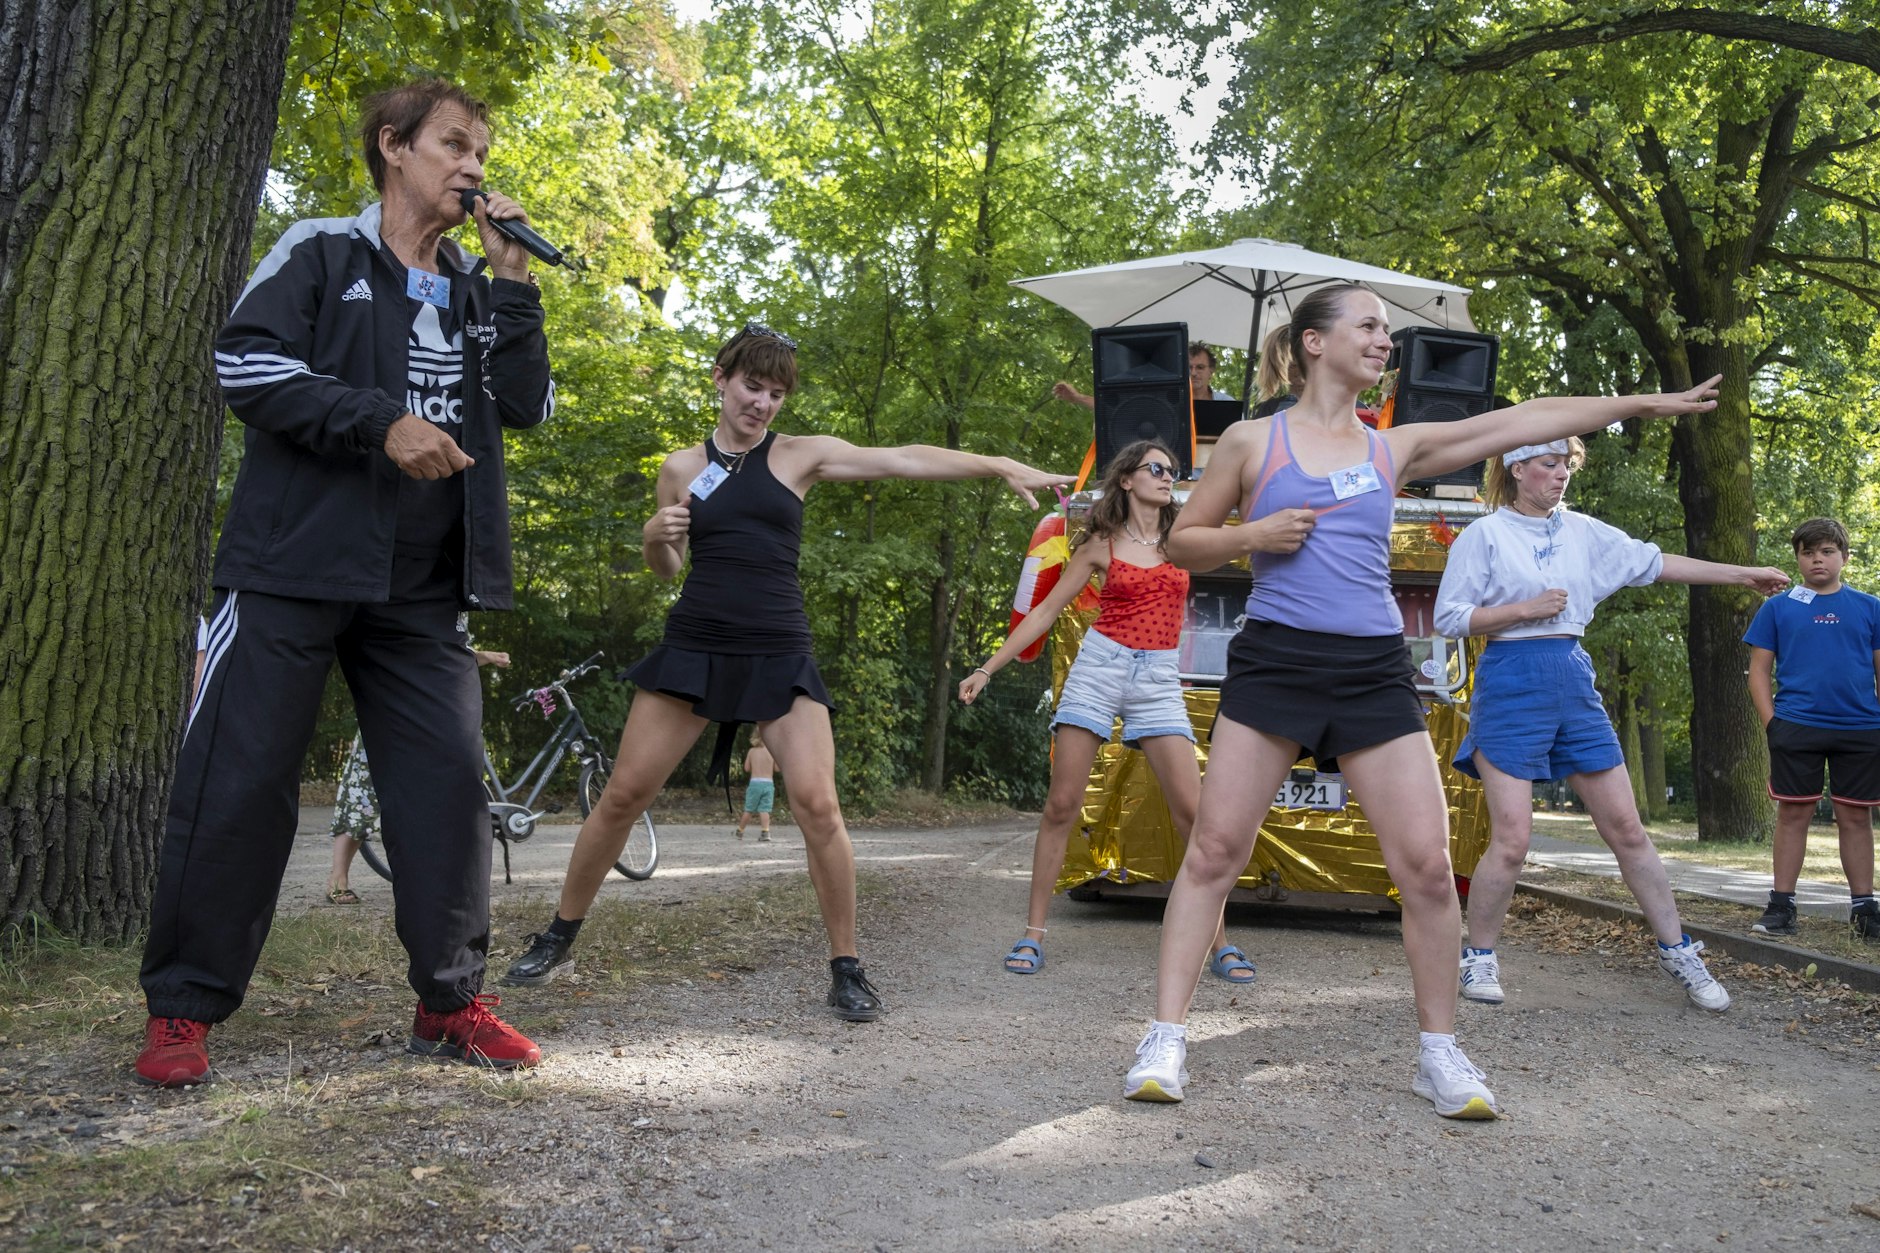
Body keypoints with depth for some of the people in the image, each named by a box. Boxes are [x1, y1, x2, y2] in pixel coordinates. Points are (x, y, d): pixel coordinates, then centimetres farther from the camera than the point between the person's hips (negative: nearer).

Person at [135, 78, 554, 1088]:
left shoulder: (472, 292, 17)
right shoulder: (322, 252, 4)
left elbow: (528, 407, 6)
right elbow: (244, 363, -8)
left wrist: (511, 278, 0)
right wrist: (382, 422, -17)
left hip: (423, 589, 5)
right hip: (297, 563, -4)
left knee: (448, 782, 0)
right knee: (238, 783, -4)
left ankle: (450, 1001, 9)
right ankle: (183, 1007, 8)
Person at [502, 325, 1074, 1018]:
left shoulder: (800, 455, 3)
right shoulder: (682, 468, 8)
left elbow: (906, 459, -5)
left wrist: (1004, 467, -13)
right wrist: (655, 534, -4)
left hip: (779, 656, -1)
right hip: (694, 647, 2)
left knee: (817, 806, -14)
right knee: (623, 795, 2)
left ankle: (846, 969, 1)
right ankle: (558, 939, 21)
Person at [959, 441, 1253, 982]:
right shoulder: (1100, 545, 6)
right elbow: (1045, 612, 8)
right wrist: (988, 669, 4)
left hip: (1158, 680, 1)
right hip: (1099, 667, -1)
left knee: (1192, 811, -7)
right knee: (1061, 806, -3)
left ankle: (1219, 943, 1)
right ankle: (1033, 933, 7)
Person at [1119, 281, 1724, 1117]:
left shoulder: (1394, 449, 13)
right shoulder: (1251, 441, 5)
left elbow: (1519, 423, 12)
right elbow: (1182, 544, 9)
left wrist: (1643, 403, 12)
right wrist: (1252, 535, -10)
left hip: (1373, 671, 3)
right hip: (1274, 661, -2)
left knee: (1427, 864, -2)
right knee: (1214, 850, -6)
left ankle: (1439, 1054, 13)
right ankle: (1165, 1039, 2)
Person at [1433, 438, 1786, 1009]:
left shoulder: (1583, 532, 12)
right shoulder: (1484, 535, -2)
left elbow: (1655, 564, 15)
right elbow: (1449, 618, -5)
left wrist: (1743, 574, 14)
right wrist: (1525, 609, -12)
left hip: (1573, 680, 5)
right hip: (1510, 682, -5)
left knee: (1626, 828, 6)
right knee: (1512, 839, -9)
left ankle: (1678, 951, 18)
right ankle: (1478, 957, 9)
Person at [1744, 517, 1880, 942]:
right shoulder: (1777, 608, 6)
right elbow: (1760, 669, 6)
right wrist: (1771, 722, -3)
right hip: (1797, 728, -1)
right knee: (1793, 814, 2)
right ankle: (1782, 904, 7)